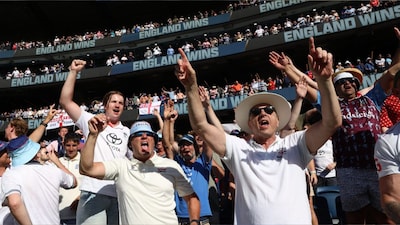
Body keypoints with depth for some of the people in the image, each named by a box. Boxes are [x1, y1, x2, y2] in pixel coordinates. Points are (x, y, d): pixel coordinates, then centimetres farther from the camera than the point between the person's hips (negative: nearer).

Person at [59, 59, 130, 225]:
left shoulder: (128, 132, 20)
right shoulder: (92, 121, 9)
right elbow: (65, 101, 1)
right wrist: (74, 72, -3)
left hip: (119, 193, 4)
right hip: (94, 191, -4)